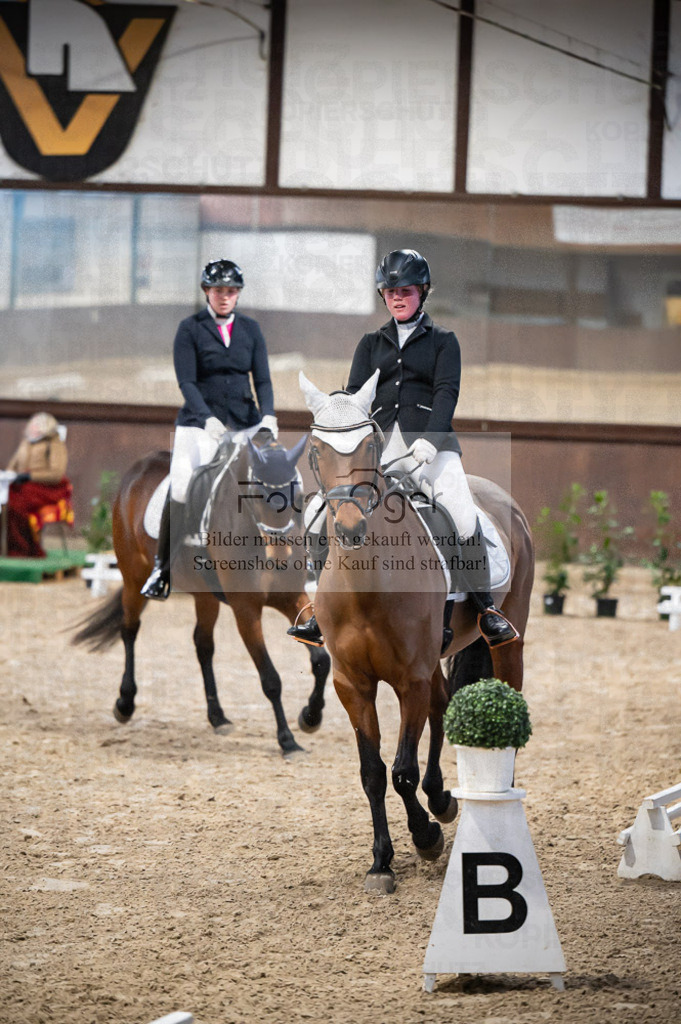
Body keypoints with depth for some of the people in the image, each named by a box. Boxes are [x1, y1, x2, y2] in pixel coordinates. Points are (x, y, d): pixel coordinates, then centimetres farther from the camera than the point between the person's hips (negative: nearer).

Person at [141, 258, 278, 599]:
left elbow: (262, 379, 6)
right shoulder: (190, 329, 0)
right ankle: (163, 567, -5)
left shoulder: (250, 329, 10)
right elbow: (186, 382, -8)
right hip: (199, 422, -3)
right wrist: (208, 418, -24)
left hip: (245, 422, 3)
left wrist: (268, 415, -13)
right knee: (180, 490, -19)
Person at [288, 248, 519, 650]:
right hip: (377, 442, 3)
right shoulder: (372, 343, 21)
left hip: (429, 444, -3)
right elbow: (354, 394, 10)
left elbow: (446, 392, -2)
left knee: (463, 517, -25)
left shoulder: (443, 341, 12)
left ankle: (486, 606, -10)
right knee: (319, 516, -11)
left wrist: (429, 439, -20)